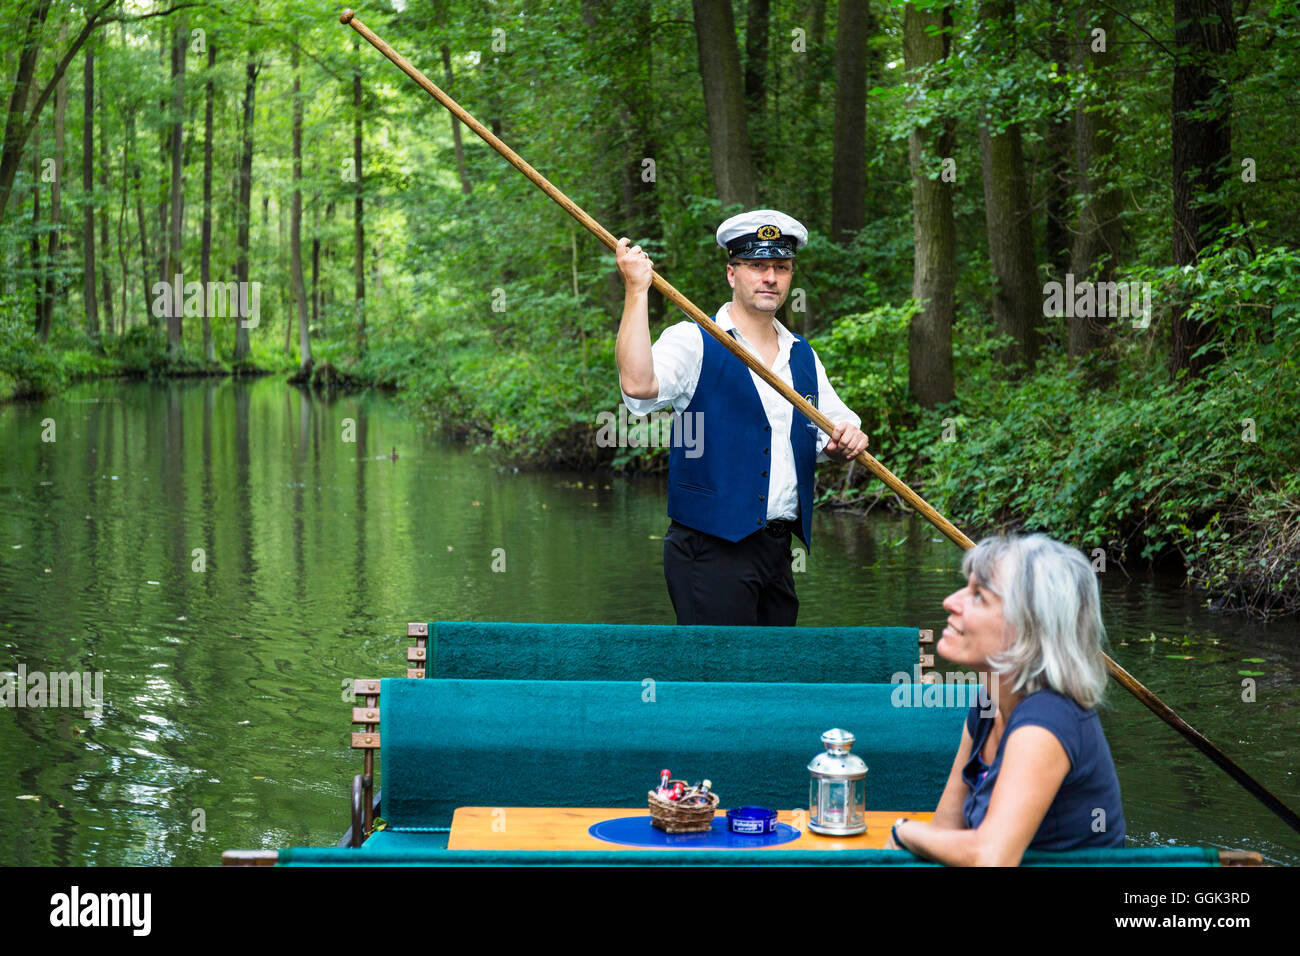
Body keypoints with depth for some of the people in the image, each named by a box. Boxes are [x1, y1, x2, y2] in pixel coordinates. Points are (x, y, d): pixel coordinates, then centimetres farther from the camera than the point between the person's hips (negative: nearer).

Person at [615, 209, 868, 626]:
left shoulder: (803, 355, 16)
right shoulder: (691, 342, -5)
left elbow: (836, 429, 23)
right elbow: (638, 385, -25)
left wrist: (848, 440, -2)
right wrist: (636, 291, -26)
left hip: (778, 551, 7)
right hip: (712, 548, -7)